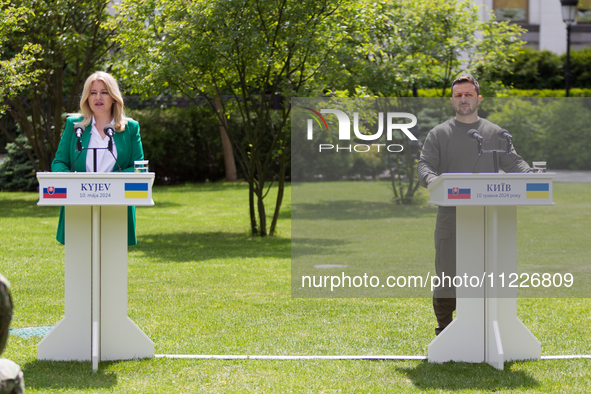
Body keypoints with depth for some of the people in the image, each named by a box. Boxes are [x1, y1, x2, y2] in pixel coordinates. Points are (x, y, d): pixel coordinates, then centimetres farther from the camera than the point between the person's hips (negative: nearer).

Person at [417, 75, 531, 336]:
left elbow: (513, 162, 8)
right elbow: (424, 165, 1)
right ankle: (444, 331, 11)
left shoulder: (494, 133, 14)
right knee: (447, 275, -1)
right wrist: (431, 180, -23)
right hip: (450, 215, -1)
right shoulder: (439, 134, 9)